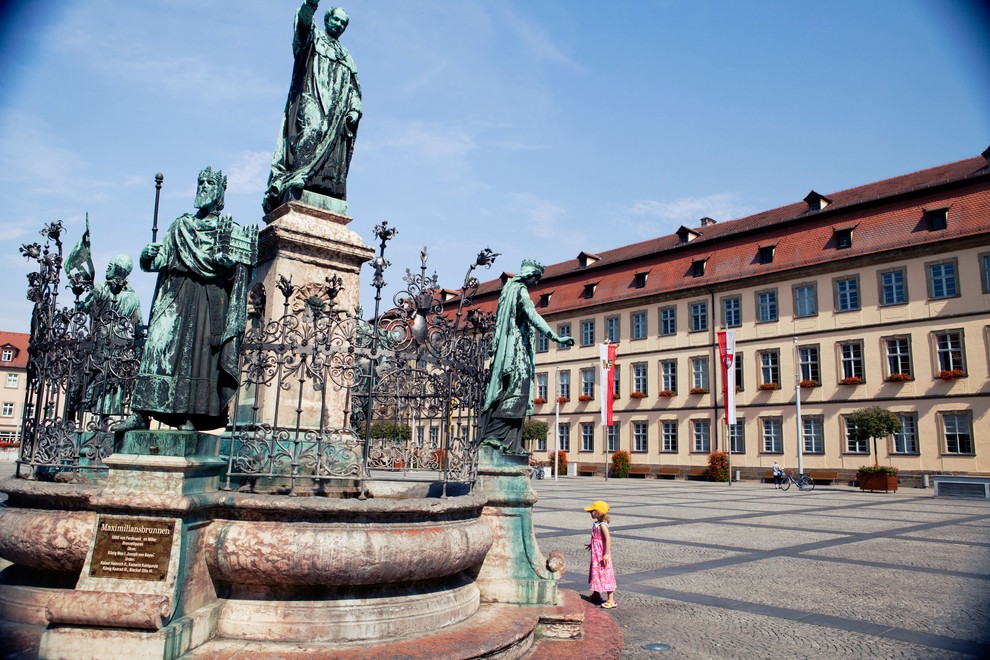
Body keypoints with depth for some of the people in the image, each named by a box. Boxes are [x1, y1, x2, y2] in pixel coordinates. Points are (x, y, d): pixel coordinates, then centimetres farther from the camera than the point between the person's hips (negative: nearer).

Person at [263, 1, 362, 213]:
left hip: (336, 114, 4)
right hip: (311, 101, -4)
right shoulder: (313, 38, 18)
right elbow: (303, 20, -5)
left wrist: (355, 109, 3)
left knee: (335, 158, -10)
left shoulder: (347, 58, 31)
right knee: (311, 132, -30)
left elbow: (354, 90, 24)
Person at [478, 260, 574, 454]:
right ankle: (496, 435, -16)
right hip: (516, 349, -10)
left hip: (506, 348, 10)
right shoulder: (521, 290, -8)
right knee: (515, 390, -12)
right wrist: (556, 337, -33)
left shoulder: (509, 287, 20)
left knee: (504, 391, 7)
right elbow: (532, 315, -24)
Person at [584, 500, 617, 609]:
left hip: (602, 554, -10)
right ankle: (596, 594, 38)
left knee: (605, 575, -6)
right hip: (596, 554, 10)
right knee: (596, 573, 21)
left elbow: (608, 539, -27)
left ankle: (611, 600, -1)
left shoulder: (602, 525, -21)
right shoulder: (596, 524, 7)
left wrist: (606, 554, -29)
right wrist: (591, 545, 36)